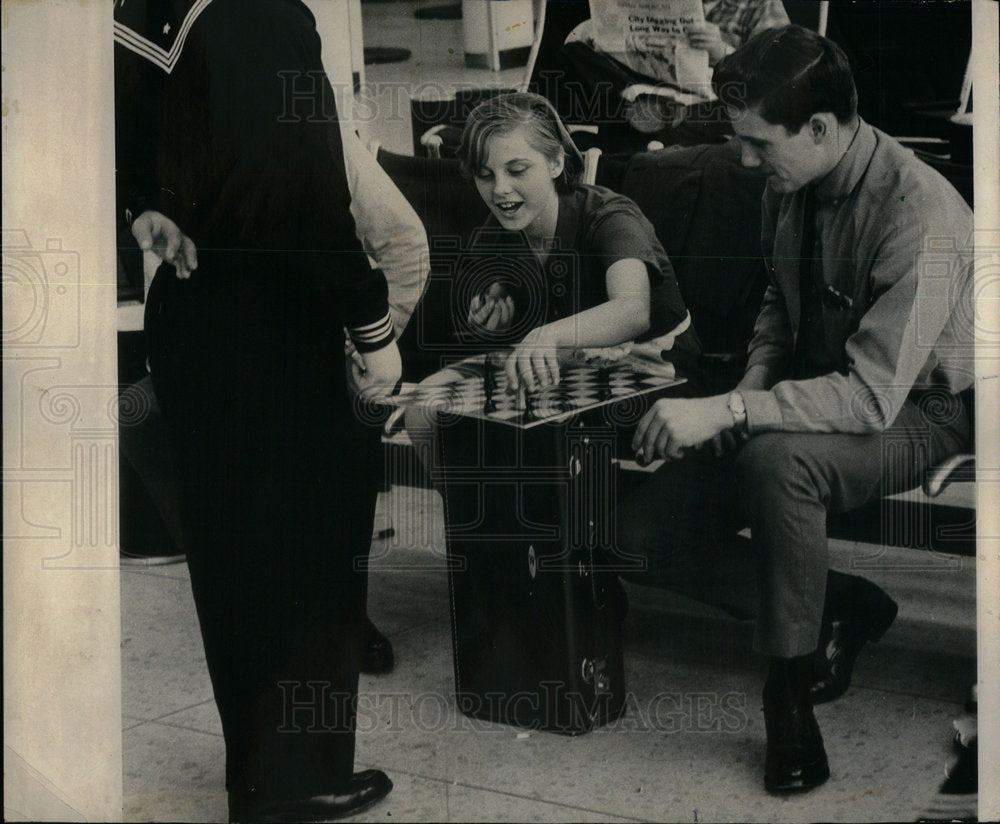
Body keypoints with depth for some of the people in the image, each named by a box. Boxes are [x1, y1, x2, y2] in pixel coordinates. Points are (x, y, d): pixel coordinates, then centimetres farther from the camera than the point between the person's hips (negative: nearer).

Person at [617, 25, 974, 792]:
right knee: (649, 528, -5)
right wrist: (750, 390, -4)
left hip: (911, 413, -7)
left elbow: (872, 395, -32)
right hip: (814, 393, 8)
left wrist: (727, 411, -37)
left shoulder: (920, 216, -27)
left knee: (777, 460, -39)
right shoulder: (789, 188, -4)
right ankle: (844, 605, 11)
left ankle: (791, 692, -19)